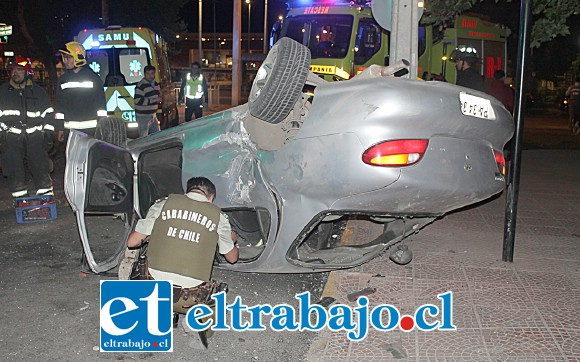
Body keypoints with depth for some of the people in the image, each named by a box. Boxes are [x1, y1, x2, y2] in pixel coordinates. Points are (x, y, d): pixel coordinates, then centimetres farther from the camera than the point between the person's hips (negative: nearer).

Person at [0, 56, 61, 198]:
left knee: (41, 166, -4)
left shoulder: (38, 92, 11)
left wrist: (49, 133, 5)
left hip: (34, 135, -1)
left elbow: (48, 114, 13)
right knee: (14, 169, 0)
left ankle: (46, 195, 5)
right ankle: (20, 196, 9)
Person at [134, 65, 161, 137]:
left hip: (153, 115, 8)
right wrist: (154, 100, -23)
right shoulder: (141, 85, -16)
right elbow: (137, 100, -26)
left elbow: (158, 95, 28)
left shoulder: (155, 84, 11)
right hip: (143, 116, -8)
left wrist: (159, 98, 1)